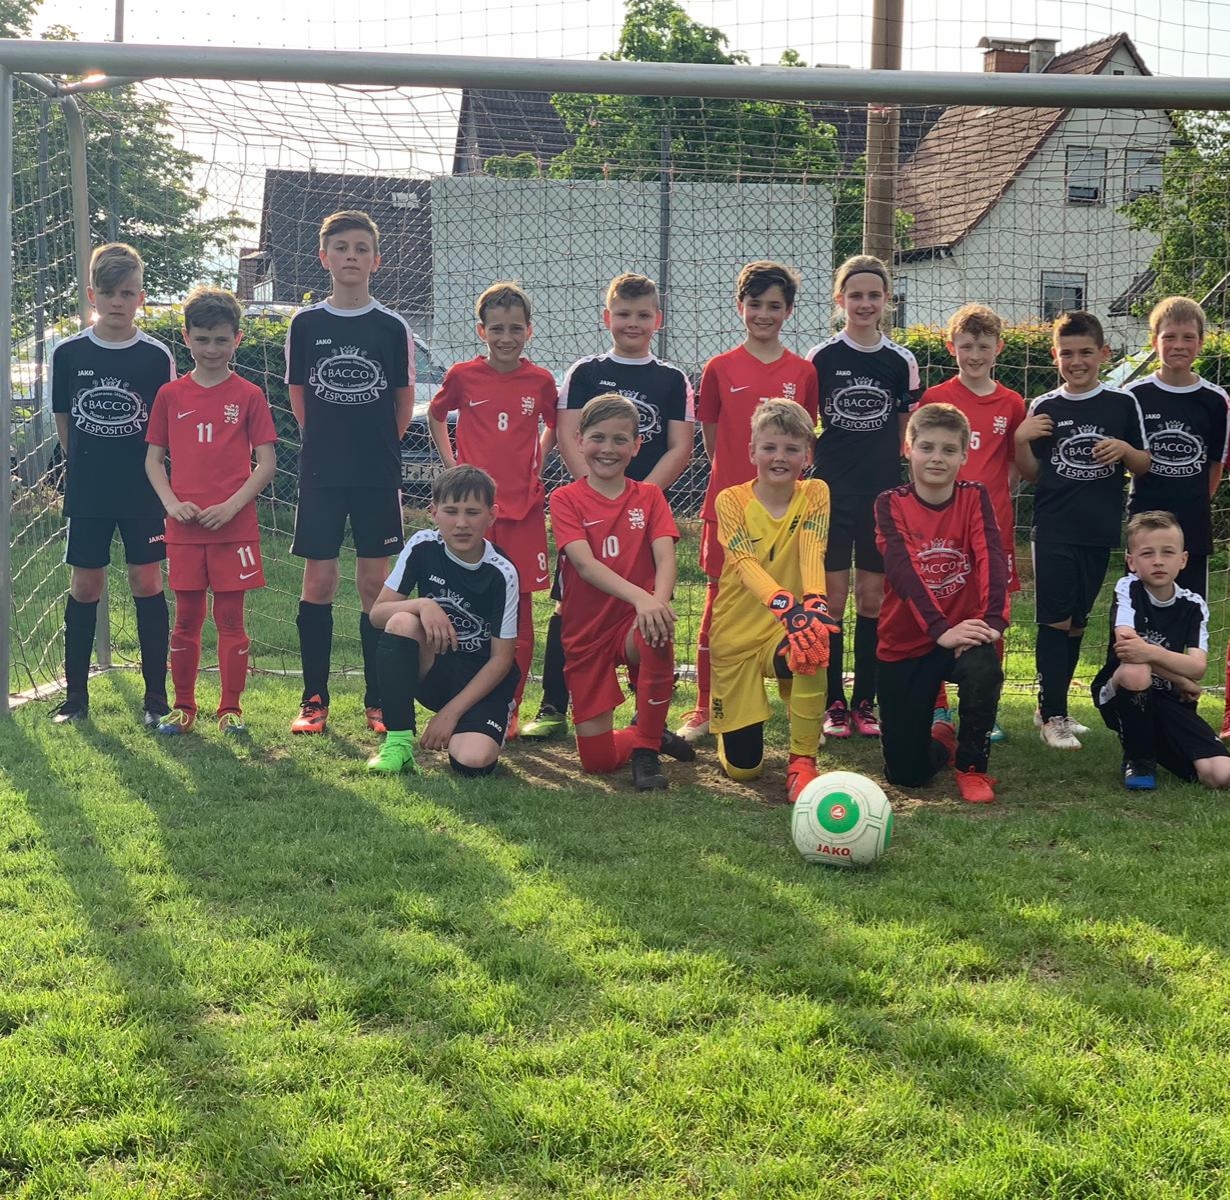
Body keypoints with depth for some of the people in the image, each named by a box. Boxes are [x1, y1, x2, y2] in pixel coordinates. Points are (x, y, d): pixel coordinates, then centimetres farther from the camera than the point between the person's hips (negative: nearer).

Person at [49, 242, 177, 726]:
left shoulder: (157, 356, -4)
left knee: (147, 582, 1)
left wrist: (139, 467, 0)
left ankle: (156, 695, 9)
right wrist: (87, 465, 9)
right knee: (84, 585, 6)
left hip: (143, 490, -1)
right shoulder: (68, 354, -1)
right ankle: (75, 695, 15)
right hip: (86, 490, 1)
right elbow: (63, 419, 9)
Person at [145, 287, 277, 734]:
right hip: (184, 526, 2)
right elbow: (153, 458, 8)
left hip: (234, 526, -2)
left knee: (231, 618, 3)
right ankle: (183, 705, 19)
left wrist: (232, 505, -12)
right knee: (186, 618, 8)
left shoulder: (249, 396, 0)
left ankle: (230, 707, 13)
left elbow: (266, 463, -2)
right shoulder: (170, 395, 6)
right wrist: (171, 502, -7)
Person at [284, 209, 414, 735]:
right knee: (318, 582, 2)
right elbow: (298, 396, 11)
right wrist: (328, 442, 7)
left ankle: (378, 701, 11)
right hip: (320, 474, 1)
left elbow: (404, 401, 8)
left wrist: (376, 449, 6)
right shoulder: (305, 325, 2)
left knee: (376, 583, 3)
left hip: (378, 475, 0)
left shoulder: (392, 327, 1)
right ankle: (314, 699, 11)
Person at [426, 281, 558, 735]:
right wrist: (450, 463, 9)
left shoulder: (540, 381, 3)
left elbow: (553, 425, 21)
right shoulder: (463, 376, 1)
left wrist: (537, 463, 9)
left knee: (520, 612, 3)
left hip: (524, 508, 1)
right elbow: (435, 415, 18)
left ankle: (510, 708, 12)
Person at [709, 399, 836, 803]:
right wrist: (785, 605, -46)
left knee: (813, 647, -38)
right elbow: (746, 566, -25)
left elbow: (812, 554, -21)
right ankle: (732, 721, 38)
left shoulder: (815, 494, -3)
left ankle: (802, 761, -19)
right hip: (736, 636, 0)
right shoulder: (731, 501, -9)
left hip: (785, 633, 1)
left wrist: (814, 603, -43)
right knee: (742, 766, 0)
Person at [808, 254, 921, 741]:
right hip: (831, 492, -2)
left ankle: (864, 702, 15)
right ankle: (833, 703, 7)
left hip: (883, 494, 2)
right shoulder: (820, 358, 0)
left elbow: (909, 434, 11)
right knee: (832, 597, -1)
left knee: (873, 598, 6)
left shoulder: (902, 362, 6)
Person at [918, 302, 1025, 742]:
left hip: (993, 524, 2)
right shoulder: (935, 398, 1)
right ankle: (936, 707, 13)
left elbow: (1017, 466, 14)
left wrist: (995, 497, 2)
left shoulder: (1012, 404, 6)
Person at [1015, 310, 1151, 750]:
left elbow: (1145, 466, 7)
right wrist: (1021, 440, -9)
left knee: (1077, 622, 10)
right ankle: (1052, 715, 0)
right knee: (1055, 620, -7)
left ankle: (1053, 708, 22)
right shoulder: (1044, 408, 3)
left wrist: (1125, 449, -13)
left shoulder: (1123, 404, 3)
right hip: (1053, 528, -1)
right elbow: (1031, 473, 8)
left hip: (1099, 531, 1)